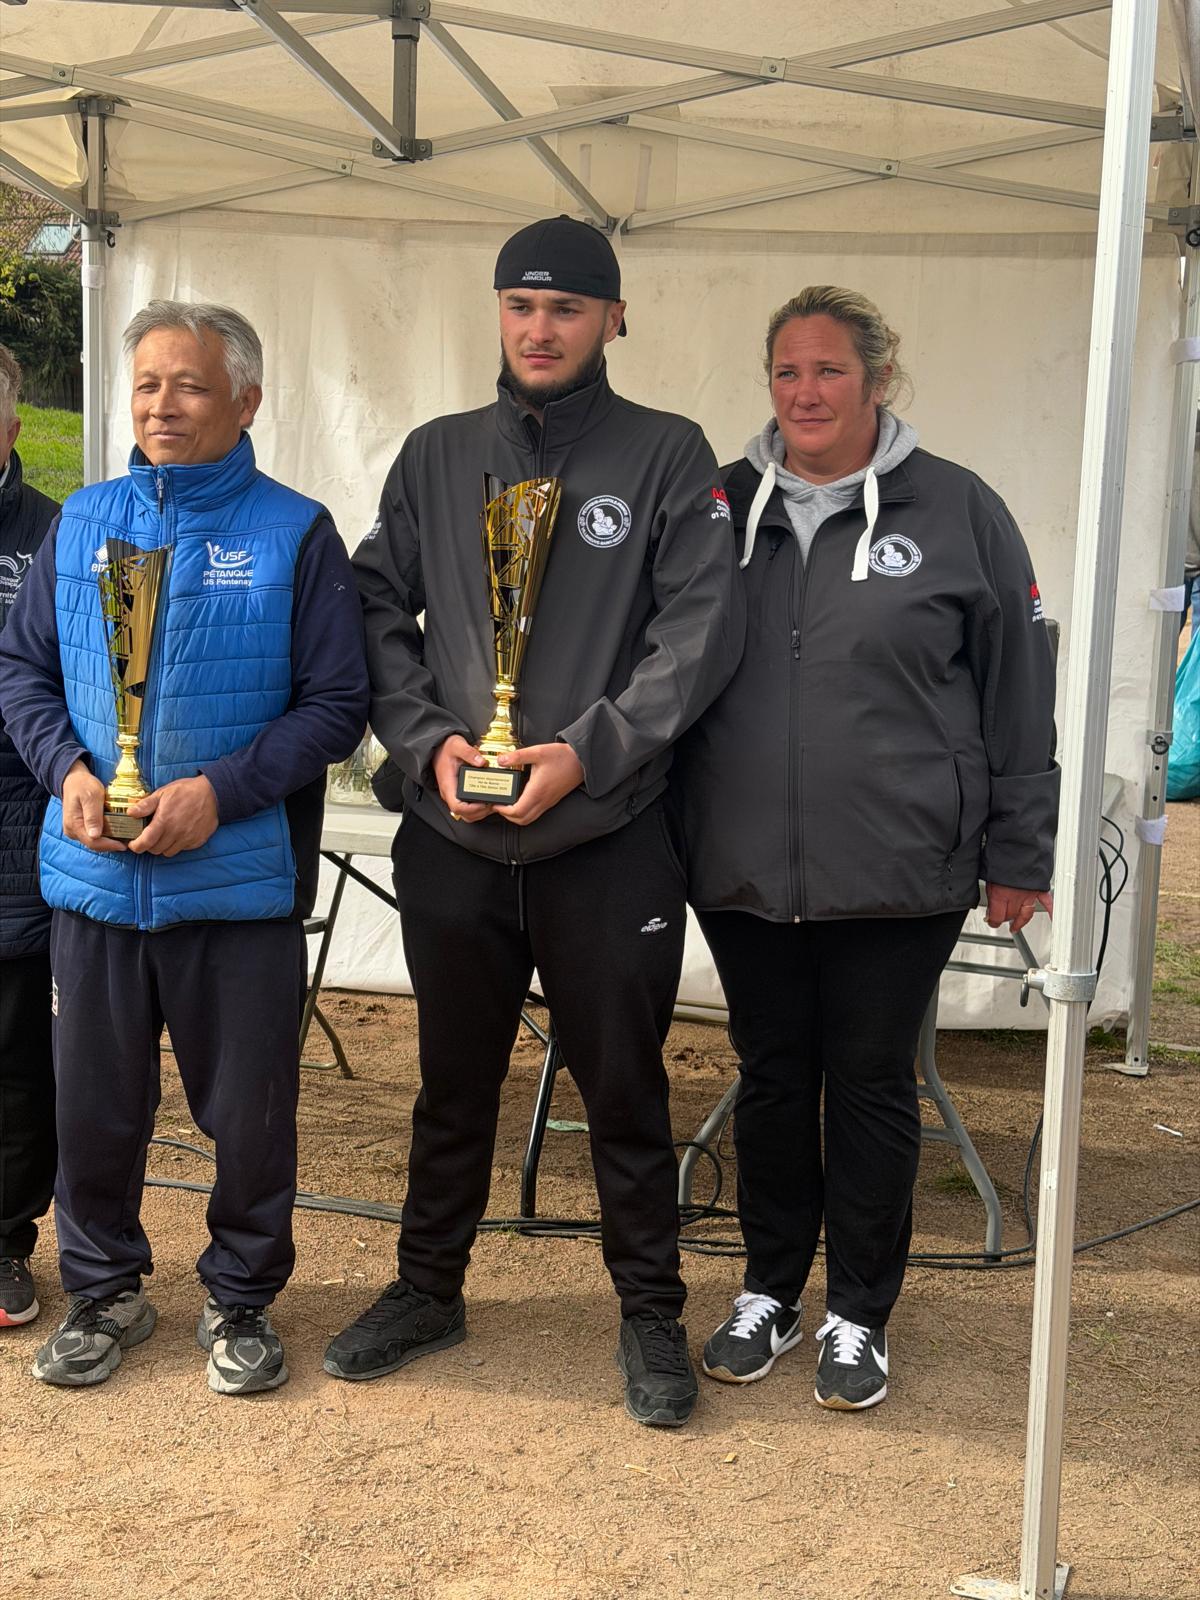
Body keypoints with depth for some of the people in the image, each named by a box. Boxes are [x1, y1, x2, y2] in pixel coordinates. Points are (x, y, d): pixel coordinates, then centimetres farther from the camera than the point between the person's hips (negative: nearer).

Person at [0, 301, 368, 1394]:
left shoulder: (295, 534, -2)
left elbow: (336, 705, -5)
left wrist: (221, 791, -16)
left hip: (240, 881, -3)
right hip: (95, 873, 3)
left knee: (249, 1111, 7)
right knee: (94, 1100, 12)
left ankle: (242, 1298, 28)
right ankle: (104, 1291, 32)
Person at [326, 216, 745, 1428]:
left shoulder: (668, 457, 0)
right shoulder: (435, 458, 9)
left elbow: (699, 630, -8)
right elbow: (379, 611, 7)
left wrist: (587, 752, -17)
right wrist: (428, 740, -8)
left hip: (608, 841, -3)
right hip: (451, 839, 3)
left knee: (624, 1088, 8)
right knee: (453, 1084, 17)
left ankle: (651, 1313, 25)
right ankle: (427, 1289, 34)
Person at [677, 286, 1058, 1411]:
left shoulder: (957, 511, -1)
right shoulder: (724, 506, 7)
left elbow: (1018, 692, 1)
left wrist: (1018, 853, 0)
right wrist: (662, 829, 7)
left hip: (897, 874, -2)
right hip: (744, 869, 3)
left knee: (872, 1086, 7)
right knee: (771, 1078, 13)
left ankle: (858, 1315, 24)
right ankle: (768, 1294, 30)